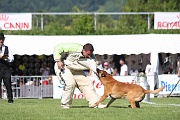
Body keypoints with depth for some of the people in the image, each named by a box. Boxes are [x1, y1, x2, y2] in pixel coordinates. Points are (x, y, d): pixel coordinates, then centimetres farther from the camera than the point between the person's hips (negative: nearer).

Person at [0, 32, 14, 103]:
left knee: (8, 84, -3)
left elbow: (12, 58, 8)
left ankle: (10, 99, 0)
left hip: (6, 69, 1)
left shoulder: (7, 48, 13)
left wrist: (7, 58, -12)